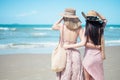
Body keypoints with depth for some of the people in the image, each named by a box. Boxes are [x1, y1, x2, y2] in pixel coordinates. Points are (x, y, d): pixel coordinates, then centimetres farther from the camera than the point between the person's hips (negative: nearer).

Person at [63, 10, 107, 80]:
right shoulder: (100, 28, 0)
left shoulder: (87, 29, -10)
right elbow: (105, 20, 21)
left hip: (89, 56, -3)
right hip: (98, 56, 4)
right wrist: (97, 13, 12)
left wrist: (68, 46, -13)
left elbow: (83, 43, -18)